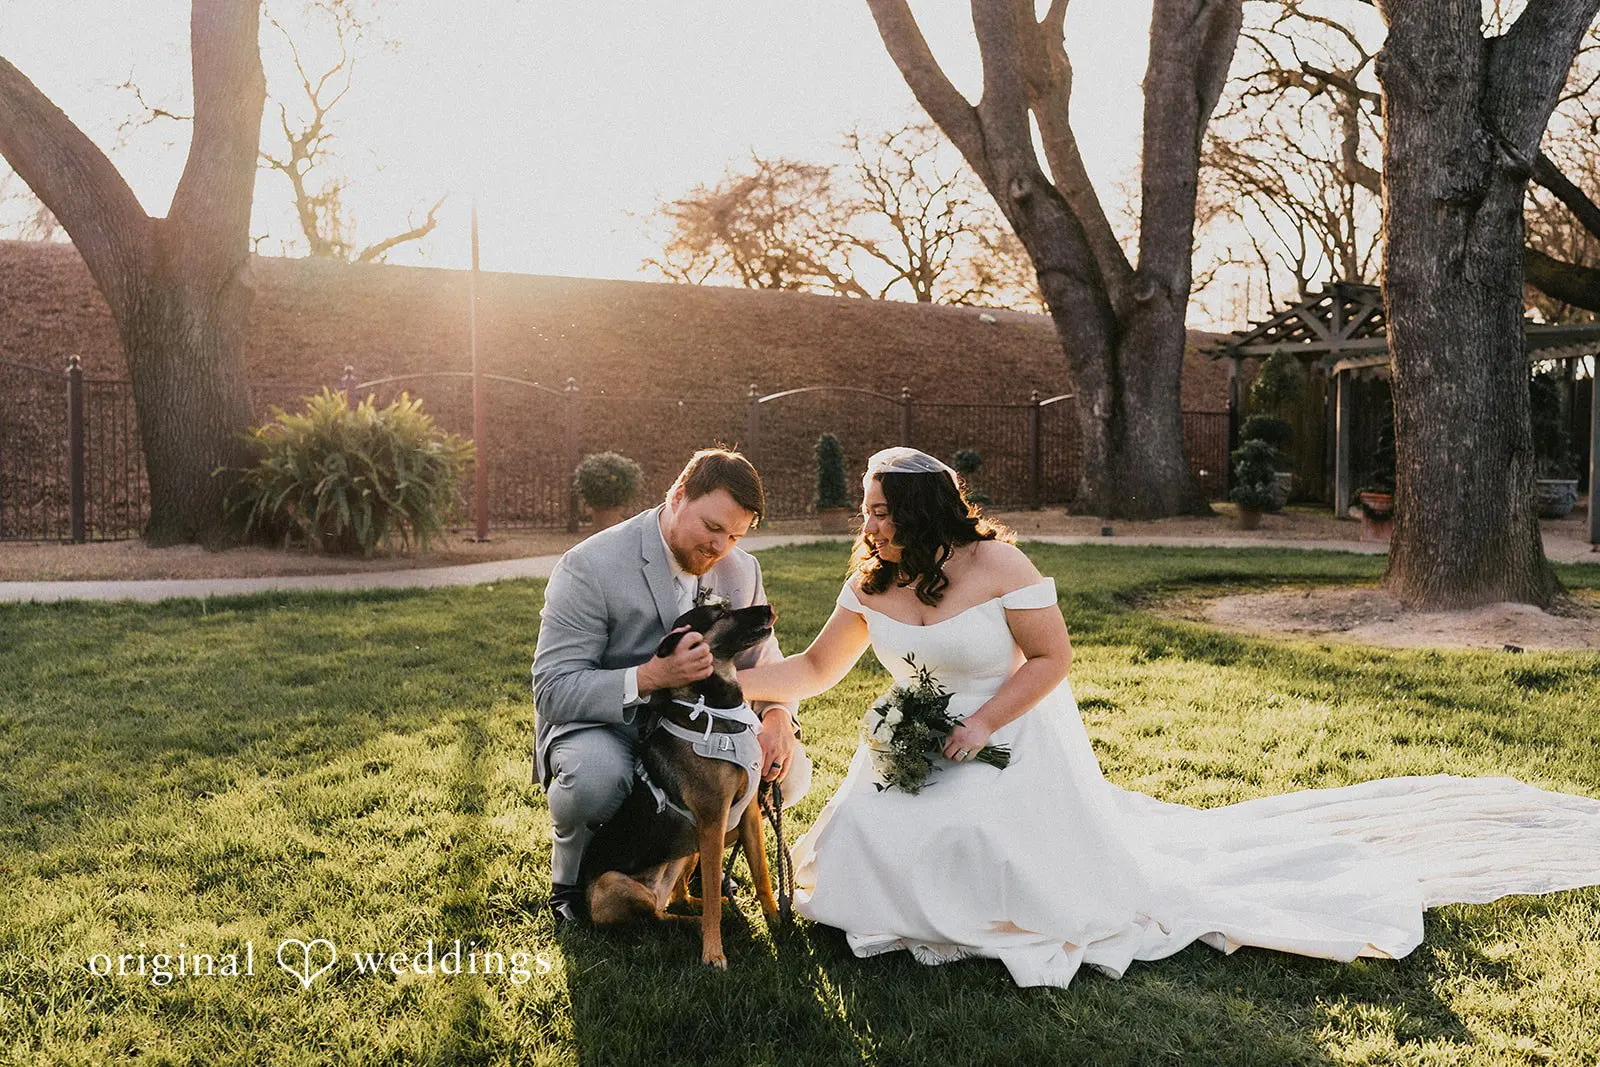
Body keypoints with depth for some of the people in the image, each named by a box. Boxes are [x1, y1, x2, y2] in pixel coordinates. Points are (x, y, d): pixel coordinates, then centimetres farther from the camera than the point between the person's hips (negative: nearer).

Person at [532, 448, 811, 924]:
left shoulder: (741, 570, -1)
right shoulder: (590, 566, -20)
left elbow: (765, 665, 7)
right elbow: (553, 691, -24)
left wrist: (777, 718, -18)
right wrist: (650, 677, -41)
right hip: (602, 725, -5)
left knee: (789, 771, -16)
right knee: (596, 775, -38)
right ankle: (571, 882, -4)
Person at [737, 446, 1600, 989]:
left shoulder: (995, 566, -22)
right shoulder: (871, 585, -4)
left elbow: (1053, 659, -17)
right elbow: (815, 669, 4)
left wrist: (981, 725, -25)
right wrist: (730, 681, -6)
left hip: (1012, 744, -5)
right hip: (916, 751, 6)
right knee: (870, 839, -7)